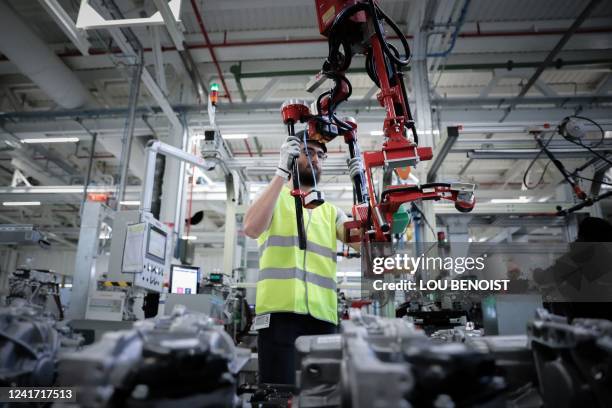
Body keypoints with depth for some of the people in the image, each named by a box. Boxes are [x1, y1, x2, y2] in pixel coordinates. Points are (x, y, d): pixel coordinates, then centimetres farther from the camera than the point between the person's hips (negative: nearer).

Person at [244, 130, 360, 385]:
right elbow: (251, 228, -13)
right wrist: (282, 171, -15)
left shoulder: (330, 211, 22)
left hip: (322, 316, 4)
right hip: (280, 312, -4)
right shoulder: (273, 197, 10)